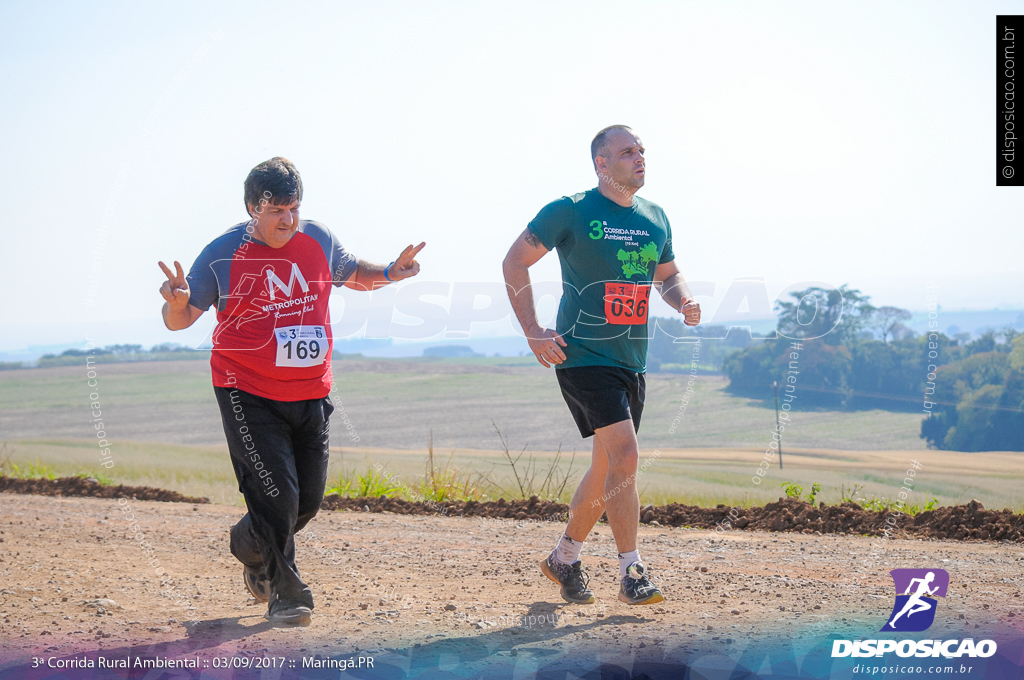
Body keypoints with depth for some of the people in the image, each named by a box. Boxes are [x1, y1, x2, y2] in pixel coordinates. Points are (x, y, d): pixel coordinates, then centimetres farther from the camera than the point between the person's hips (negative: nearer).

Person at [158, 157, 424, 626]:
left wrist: (388, 274, 3)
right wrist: (178, 303, -30)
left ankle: (259, 559, 38)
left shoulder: (318, 240, 2)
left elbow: (352, 274, 23)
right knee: (278, 495, -13)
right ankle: (284, 594, 7)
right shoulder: (223, 255, -10)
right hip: (249, 394, -5)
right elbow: (179, 320, -7)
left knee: (308, 499, 9)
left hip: (310, 394, 5)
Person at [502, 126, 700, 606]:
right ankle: (631, 573, -12)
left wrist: (684, 302, 1)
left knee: (607, 468, 13)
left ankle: (565, 558, 31)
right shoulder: (571, 212, -7)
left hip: (632, 360, 7)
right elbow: (514, 262, -3)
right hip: (583, 357, -7)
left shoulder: (655, 220, 12)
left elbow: (668, 275, 25)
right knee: (624, 456, -18)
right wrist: (533, 331, -9)